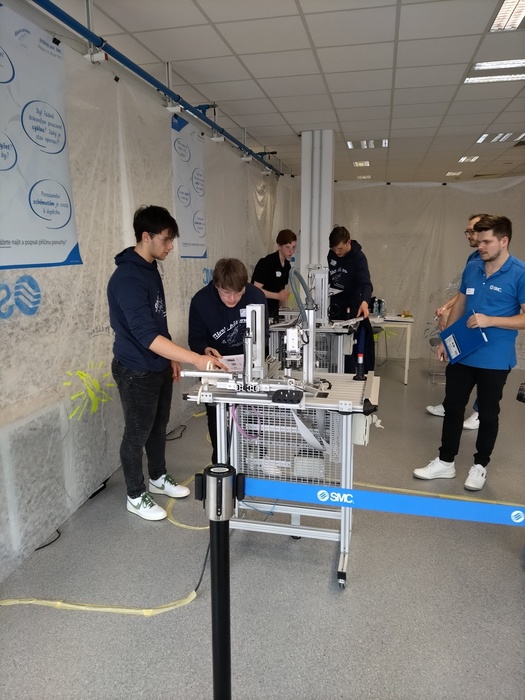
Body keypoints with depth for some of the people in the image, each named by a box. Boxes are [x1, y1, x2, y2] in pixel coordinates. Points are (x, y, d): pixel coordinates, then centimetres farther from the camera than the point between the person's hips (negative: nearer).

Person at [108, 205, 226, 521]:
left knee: (159, 427, 22)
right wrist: (196, 359, -38)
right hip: (137, 372, -8)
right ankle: (136, 496, 27)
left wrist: (172, 359, 16)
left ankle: (158, 478, 42)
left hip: (159, 367, 9)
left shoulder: (150, 269, 5)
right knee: (138, 434, 8)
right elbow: (146, 335, -33)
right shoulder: (128, 278, -25)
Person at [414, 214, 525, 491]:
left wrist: (490, 320, -24)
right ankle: (445, 462, 25)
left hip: (495, 359, -5)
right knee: (452, 407, 11)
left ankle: (480, 465, 27)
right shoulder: (471, 268, 4)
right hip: (462, 353, 5)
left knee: (487, 414, 9)